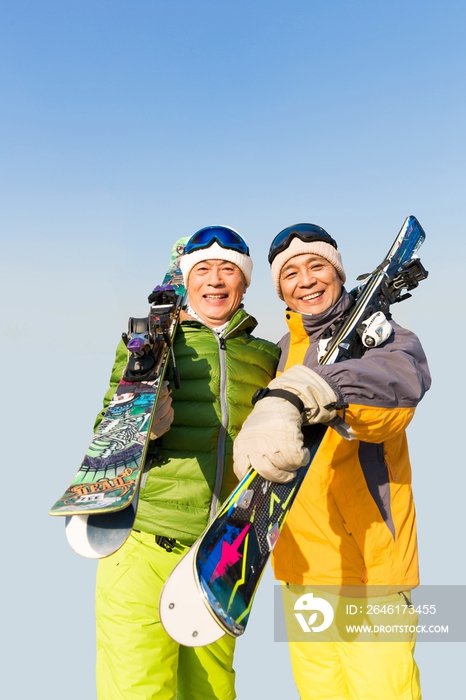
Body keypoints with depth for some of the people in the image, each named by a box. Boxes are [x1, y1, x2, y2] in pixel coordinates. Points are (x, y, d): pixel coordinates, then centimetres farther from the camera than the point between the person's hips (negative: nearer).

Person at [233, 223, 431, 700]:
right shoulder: (286, 348, 8)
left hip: (372, 572, -5)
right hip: (301, 567, 5)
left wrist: (296, 395, -49)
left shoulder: (383, 337, -8)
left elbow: (401, 379, -33)